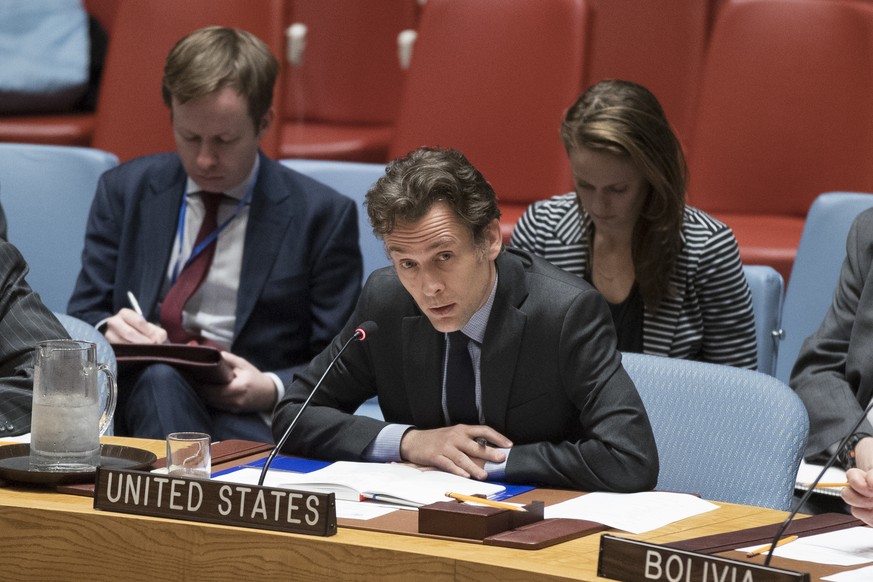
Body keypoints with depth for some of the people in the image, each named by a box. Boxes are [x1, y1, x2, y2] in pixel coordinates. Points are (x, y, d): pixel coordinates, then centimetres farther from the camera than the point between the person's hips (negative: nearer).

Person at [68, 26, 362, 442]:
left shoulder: (324, 216, 5)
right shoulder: (124, 190, 14)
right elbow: (83, 318, 14)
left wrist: (271, 390, -16)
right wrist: (107, 334, -12)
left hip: (248, 421, -2)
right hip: (134, 398, 2)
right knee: (157, 378, -38)